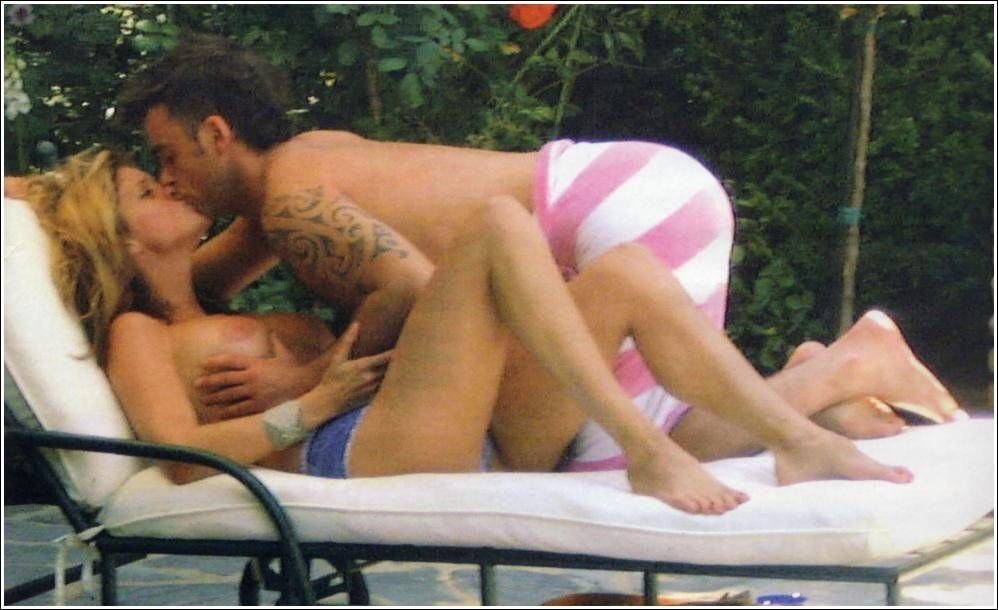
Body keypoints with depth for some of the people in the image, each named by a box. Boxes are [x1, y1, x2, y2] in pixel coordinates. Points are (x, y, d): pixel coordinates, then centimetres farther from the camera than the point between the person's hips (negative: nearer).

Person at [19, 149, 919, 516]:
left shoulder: (215, 319, 36)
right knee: (499, 222, -21)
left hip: (471, 453, 9)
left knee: (625, 269, -6)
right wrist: (313, 404, -7)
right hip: (367, 462, -8)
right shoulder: (137, 335, 12)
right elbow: (186, 460, -7)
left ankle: (801, 437, -18)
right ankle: (646, 451, -33)